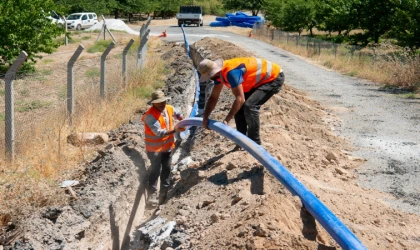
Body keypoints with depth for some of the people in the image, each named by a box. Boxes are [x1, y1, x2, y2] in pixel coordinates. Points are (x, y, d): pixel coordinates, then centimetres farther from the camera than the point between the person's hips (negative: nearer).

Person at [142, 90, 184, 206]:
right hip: (155, 148, -7)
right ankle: (152, 195, -1)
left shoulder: (170, 109, -4)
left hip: (168, 146, 7)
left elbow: (178, 114, 19)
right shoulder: (150, 115, -26)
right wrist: (175, 130, -30)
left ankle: (164, 194, 29)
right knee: (155, 170, -8)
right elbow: (159, 133, -30)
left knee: (166, 170, 15)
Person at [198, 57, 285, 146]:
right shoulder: (219, 72, -2)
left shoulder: (231, 72, -32)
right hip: (260, 80, 10)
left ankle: (255, 144, -11)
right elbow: (213, 97, 6)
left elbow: (240, 99, -33)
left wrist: (226, 120, -31)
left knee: (249, 106, -23)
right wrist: (205, 117, -4)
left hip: (274, 77, -10)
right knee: (239, 108, 4)